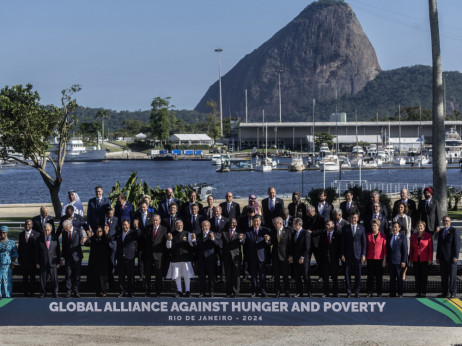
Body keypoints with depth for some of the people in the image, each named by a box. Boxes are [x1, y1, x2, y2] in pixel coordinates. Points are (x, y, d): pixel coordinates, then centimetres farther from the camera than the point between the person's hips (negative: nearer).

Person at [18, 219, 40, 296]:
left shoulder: (36, 234, -1)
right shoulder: (21, 234, 10)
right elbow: (20, 247, 11)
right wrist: (19, 259, 5)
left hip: (32, 259, -3)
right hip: (23, 259, 3)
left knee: (32, 276, 3)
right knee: (25, 276, 7)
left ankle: (31, 292, 9)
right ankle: (25, 292, 12)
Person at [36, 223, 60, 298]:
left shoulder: (55, 238, 5)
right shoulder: (39, 239, 4)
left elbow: (58, 251, 8)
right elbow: (37, 252, 5)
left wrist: (58, 262, 4)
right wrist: (37, 263, 0)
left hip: (53, 262, 0)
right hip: (43, 263, 0)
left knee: (54, 279, -1)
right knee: (43, 279, 3)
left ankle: (55, 293, 9)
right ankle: (43, 293, 15)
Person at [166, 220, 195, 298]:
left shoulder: (187, 234, 5)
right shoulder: (172, 234, 6)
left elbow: (192, 245, 2)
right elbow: (168, 246, 2)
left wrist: (192, 239, -18)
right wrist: (169, 239, -16)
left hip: (185, 257, -1)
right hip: (175, 258, 1)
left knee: (187, 275, 2)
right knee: (176, 275, 4)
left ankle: (187, 291, 11)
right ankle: (179, 291, 14)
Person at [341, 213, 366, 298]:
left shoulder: (362, 228, 6)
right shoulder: (345, 228, 6)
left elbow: (364, 243, 6)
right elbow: (343, 242, 6)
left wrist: (363, 255, -1)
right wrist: (342, 254, -2)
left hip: (358, 254, 0)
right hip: (348, 255, 0)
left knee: (358, 274, 2)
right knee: (347, 273, 0)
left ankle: (357, 291, 10)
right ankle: (348, 291, 8)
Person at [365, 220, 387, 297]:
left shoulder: (382, 235, 2)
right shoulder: (368, 235, 7)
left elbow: (385, 247, 1)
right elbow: (366, 247, 10)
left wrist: (384, 259, -3)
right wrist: (365, 258, 5)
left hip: (379, 259, -1)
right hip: (370, 259, 1)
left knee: (379, 276, 2)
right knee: (370, 276, 2)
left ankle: (379, 293, 9)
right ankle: (369, 293, 7)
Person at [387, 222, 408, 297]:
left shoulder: (402, 237, -2)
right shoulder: (389, 237, 13)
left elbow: (405, 249, -5)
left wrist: (403, 261, -11)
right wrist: (387, 260, 9)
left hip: (399, 261, -5)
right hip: (391, 261, 5)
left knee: (399, 278, -1)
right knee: (392, 278, 8)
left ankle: (400, 293, 5)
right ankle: (392, 293, 13)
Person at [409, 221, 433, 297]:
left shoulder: (428, 236, -2)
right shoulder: (413, 236, 9)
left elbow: (431, 248, -3)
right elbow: (411, 248, 13)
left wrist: (430, 259, -8)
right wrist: (410, 259, 10)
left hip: (425, 260, -4)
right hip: (416, 260, 4)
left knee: (424, 277, 0)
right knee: (417, 277, 4)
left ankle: (424, 292, 5)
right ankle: (418, 292, 9)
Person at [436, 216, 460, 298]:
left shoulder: (454, 231, -3)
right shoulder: (441, 232, 17)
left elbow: (457, 244, -9)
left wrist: (455, 256, -15)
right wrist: (437, 257, 14)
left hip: (451, 258, -6)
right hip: (442, 258, 6)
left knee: (452, 275, -5)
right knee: (444, 276, 7)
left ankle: (453, 293, -2)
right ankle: (445, 292, 12)